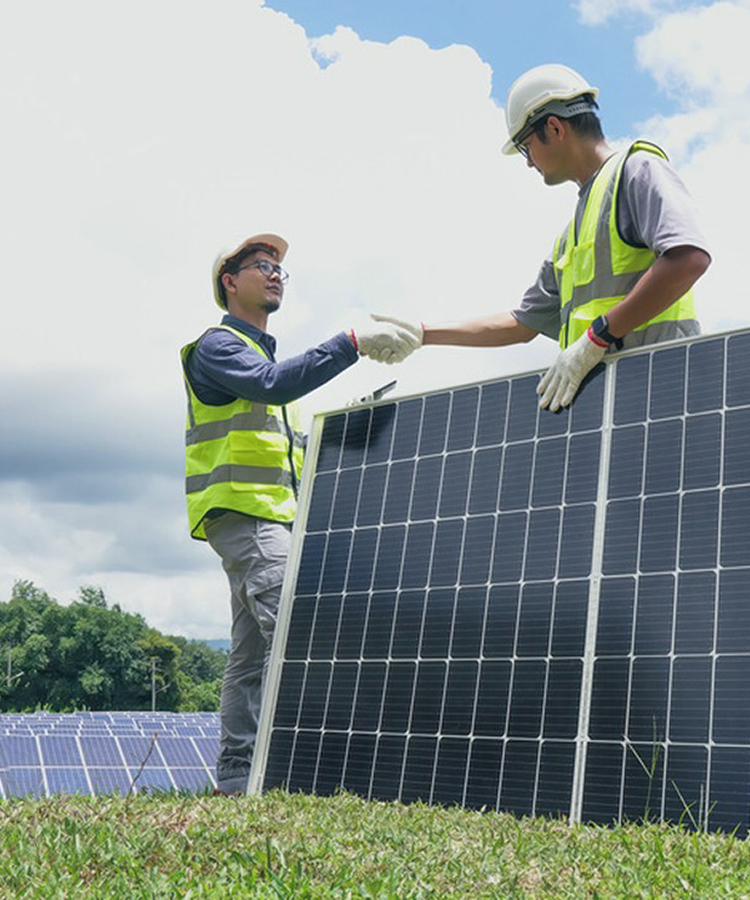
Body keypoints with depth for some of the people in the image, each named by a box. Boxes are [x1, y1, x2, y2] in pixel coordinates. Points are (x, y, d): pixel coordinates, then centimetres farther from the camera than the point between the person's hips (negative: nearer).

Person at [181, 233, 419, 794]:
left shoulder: (267, 352, 28)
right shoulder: (217, 345, 0)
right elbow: (272, 383, -22)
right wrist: (353, 343, -26)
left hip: (271, 515, 9)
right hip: (241, 510, -9)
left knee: (255, 649, 5)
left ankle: (237, 776, 8)